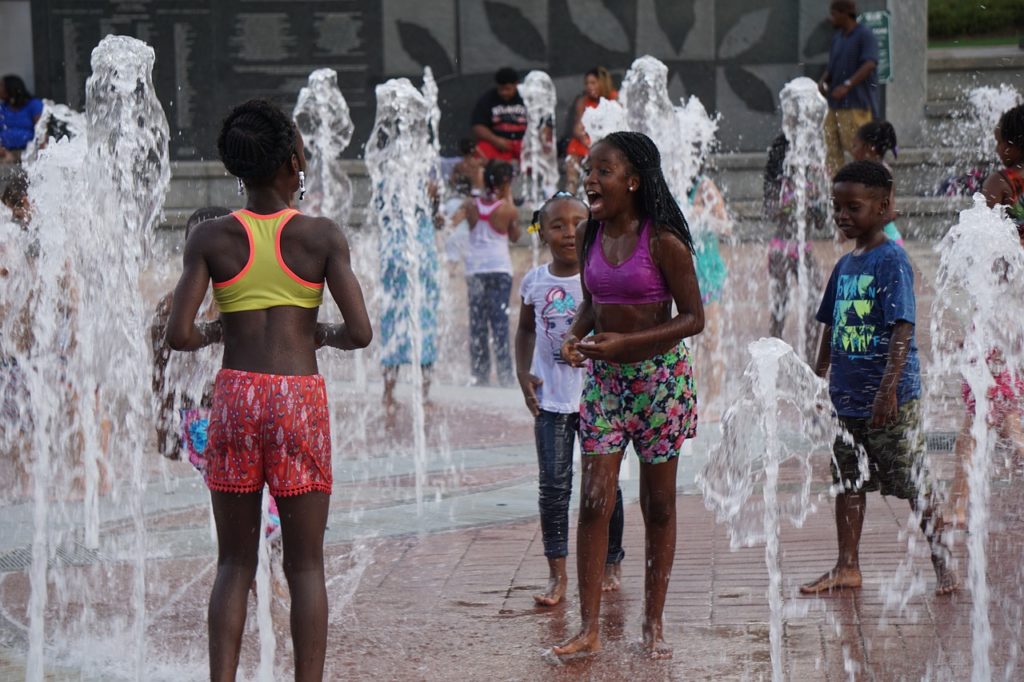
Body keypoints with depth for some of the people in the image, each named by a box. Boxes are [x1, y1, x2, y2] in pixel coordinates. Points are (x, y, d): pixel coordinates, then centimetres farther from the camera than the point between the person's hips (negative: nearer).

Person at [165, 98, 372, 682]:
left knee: (235, 564, 10)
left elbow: (179, 335, -5)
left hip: (236, 395, 2)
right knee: (306, 564, 6)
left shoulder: (211, 239, 1)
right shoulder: (322, 236, -2)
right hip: (300, 397, -2)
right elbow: (360, 332, -8)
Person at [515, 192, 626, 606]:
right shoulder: (535, 282, 2)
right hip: (550, 398, 2)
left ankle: (611, 563, 25)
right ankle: (557, 575, 2)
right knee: (553, 486, -1)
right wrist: (523, 374, 5)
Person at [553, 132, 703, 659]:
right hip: (604, 378, 4)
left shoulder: (662, 240, -14)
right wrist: (575, 336, -5)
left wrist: (625, 341, -20)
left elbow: (693, 318, -12)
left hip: (659, 377, -4)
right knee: (594, 500, -3)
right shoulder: (588, 234, 1)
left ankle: (653, 623, 17)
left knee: (658, 502, 6)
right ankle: (589, 629, 1)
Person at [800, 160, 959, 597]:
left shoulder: (892, 260, -12)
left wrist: (888, 387, -25)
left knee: (914, 486, -1)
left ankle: (944, 566, 9)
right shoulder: (844, 265, 11)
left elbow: (902, 329, -19)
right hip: (849, 397, 8)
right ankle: (847, 567, 21)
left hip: (892, 400, -8)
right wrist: (818, 378, 21)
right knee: (847, 482, 12)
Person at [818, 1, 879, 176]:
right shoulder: (837, 38, 16)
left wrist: (847, 85, -29)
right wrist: (823, 80, 1)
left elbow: (869, 65, -21)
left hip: (857, 104, -8)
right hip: (836, 103, 8)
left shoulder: (865, 36, -9)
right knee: (832, 149, 6)